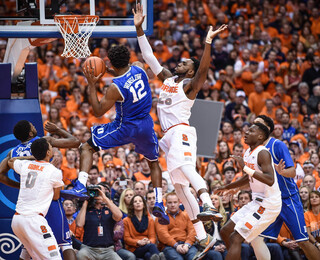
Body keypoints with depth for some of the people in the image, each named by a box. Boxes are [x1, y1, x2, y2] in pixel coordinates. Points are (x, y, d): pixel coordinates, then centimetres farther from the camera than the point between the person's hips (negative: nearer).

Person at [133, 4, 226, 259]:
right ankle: (204, 238, 4)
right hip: (169, 135, 9)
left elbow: (204, 69, -21)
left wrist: (208, 42, -32)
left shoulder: (190, 84, 0)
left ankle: (210, 206, -58)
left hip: (181, 131, -9)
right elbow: (149, 56, 22)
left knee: (185, 167, -37)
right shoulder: (167, 78, 21)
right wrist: (139, 29, 16)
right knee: (180, 185, 5)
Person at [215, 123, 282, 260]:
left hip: (268, 205, -10)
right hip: (257, 202, 10)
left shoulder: (263, 153, -17)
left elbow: (270, 180, -31)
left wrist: (245, 167, -31)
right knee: (225, 232, 13)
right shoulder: (248, 153, 11)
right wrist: (227, 187, 34)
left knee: (235, 238, -15)